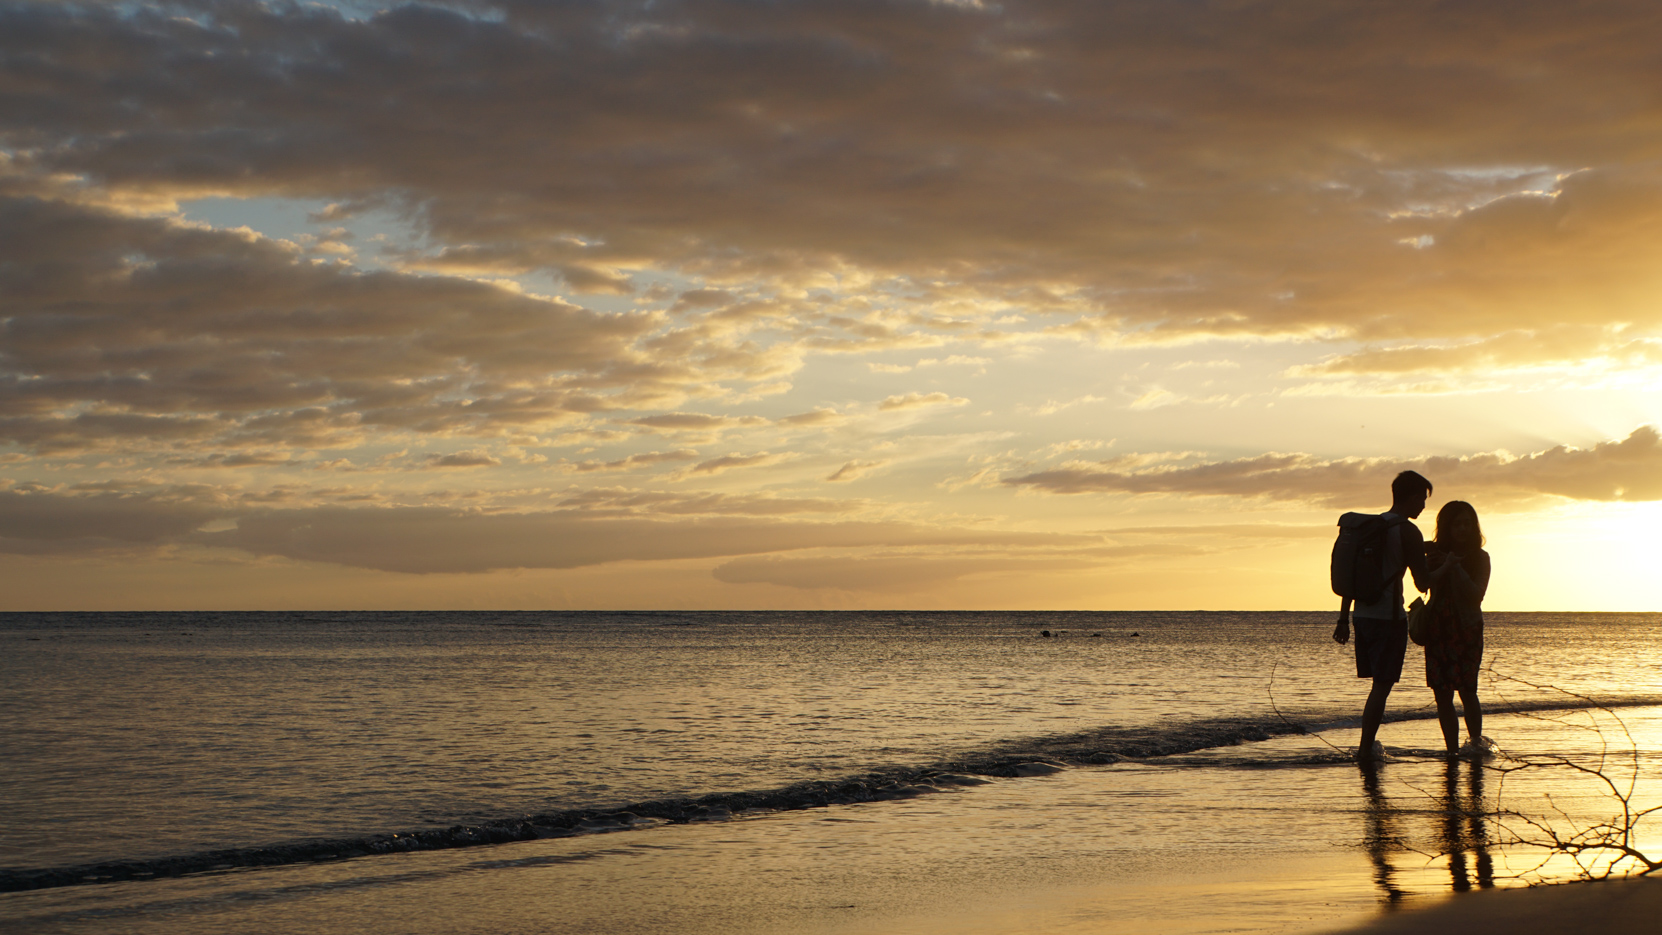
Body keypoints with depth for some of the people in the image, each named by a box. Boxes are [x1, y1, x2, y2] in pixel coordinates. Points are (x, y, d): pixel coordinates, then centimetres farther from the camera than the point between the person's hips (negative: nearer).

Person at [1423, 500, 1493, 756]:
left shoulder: (1479, 557, 2)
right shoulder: (1436, 553, 8)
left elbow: (1476, 595, -8)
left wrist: (1456, 567, -13)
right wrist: (1446, 567, -16)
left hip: (1467, 629, -3)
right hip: (1438, 629, 3)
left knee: (1466, 688, -15)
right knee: (1442, 694, 0)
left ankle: (1476, 742, -5)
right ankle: (1452, 751, 5)